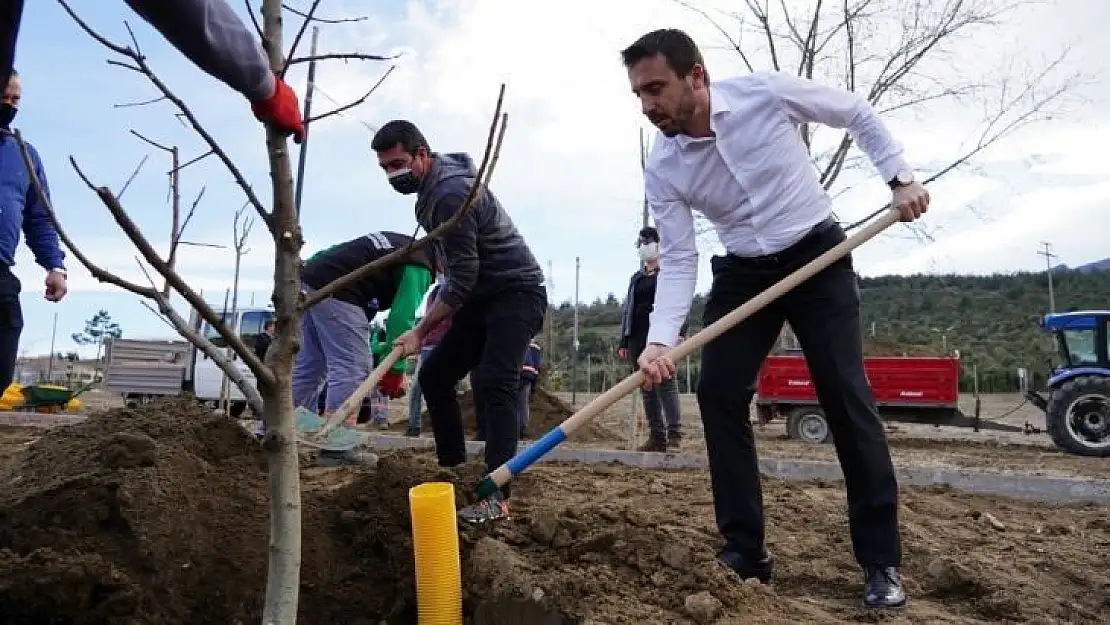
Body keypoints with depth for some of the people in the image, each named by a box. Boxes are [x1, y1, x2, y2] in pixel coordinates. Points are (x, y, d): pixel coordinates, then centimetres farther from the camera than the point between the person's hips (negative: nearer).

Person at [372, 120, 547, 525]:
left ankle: (497, 497, -27)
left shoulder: (451, 194, -23)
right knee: (434, 374, 6)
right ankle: (452, 467, 15)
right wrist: (438, 315, 15)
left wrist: (421, 331, -18)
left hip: (517, 292, -10)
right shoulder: (432, 186, 9)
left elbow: (462, 279, -24)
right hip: (482, 296, 10)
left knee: (492, 384, -24)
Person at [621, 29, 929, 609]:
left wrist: (900, 177, -8)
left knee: (846, 397, -10)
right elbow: (678, 261, -10)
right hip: (743, 272, 3)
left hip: (816, 255, -3)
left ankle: (881, 562, 0)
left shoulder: (766, 92, -18)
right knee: (718, 395, -8)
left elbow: (857, 112, -1)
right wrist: (660, 340, -23)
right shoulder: (661, 169, -11)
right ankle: (744, 550, 2)